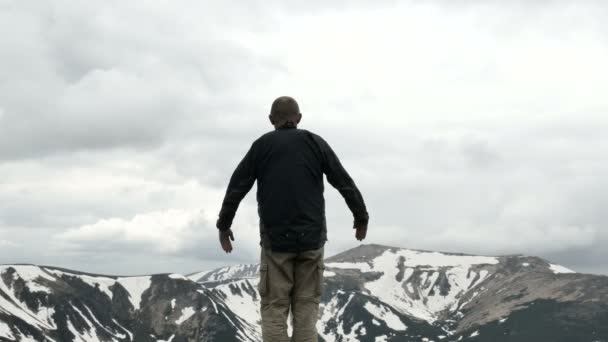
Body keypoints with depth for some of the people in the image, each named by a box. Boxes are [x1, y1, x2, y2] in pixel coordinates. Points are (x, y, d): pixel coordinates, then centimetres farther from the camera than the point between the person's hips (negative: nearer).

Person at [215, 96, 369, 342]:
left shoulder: (261, 145, 5)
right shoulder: (315, 143, 7)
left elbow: (236, 188, 6)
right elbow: (346, 184, 7)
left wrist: (224, 225, 18)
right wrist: (361, 218, 20)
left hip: (275, 238, -1)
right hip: (311, 237, 1)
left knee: (274, 308, 2)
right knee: (306, 306, 5)